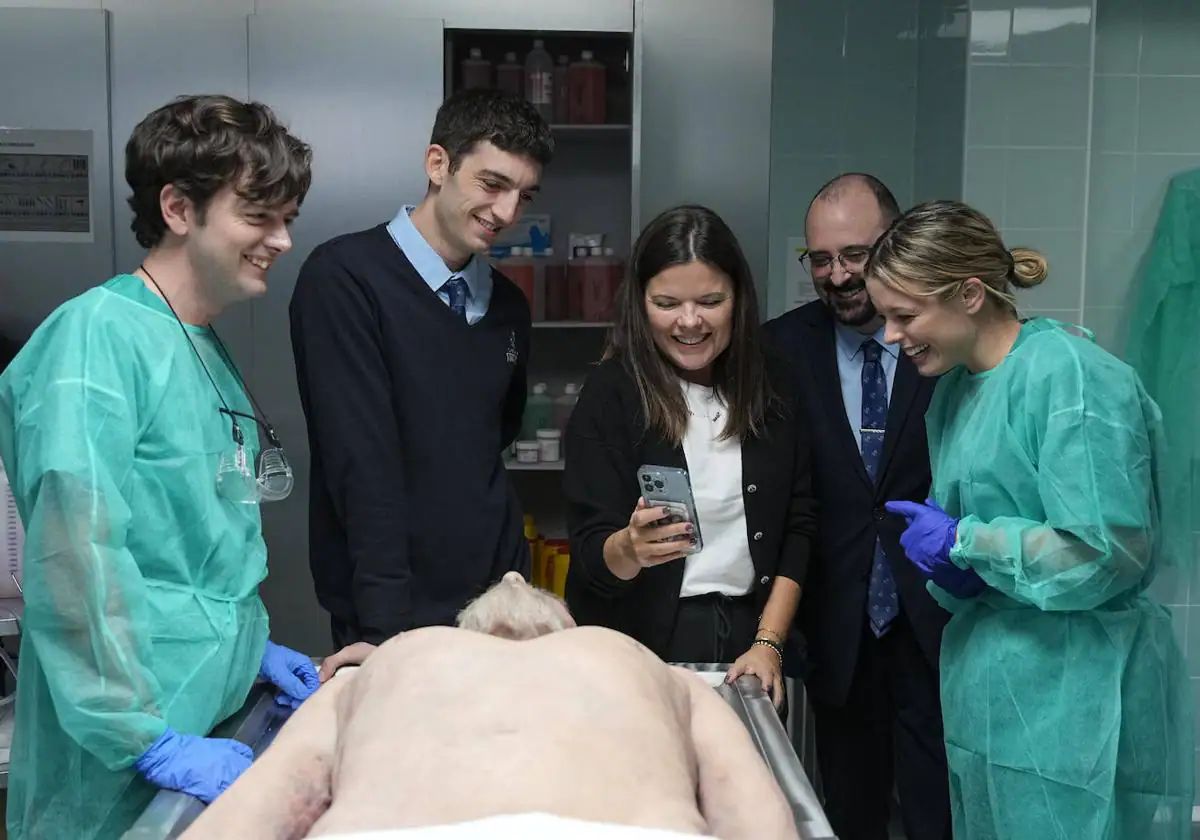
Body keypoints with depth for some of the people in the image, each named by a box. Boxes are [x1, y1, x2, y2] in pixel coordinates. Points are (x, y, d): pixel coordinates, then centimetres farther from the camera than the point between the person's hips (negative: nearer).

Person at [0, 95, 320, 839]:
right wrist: (148, 738, -24)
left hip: (213, 719, 8)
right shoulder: (99, 335, -17)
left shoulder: (209, 351, 10)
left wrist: (246, 647, 11)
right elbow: (74, 558, -24)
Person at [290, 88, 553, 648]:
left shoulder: (509, 307, 8)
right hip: (391, 615, -5)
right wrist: (388, 627, -22)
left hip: (497, 602, 6)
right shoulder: (345, 277, -12)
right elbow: (362, 465, -19)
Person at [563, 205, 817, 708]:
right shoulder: (610, 394, -9)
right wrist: (632, 549, -33)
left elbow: (799, 524, 2)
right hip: (640, 648, -3)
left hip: (747, 634, 3)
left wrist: (768, 643, -7)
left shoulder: (772, 387, 0)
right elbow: (592, 553, -12)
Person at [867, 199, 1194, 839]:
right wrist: (953, 573, -2)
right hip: (991, 699, 8)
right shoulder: (954, 388, 10)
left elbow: (1106, 554, -21)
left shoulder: (1071, 375, -15)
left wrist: (962, 541, -15)